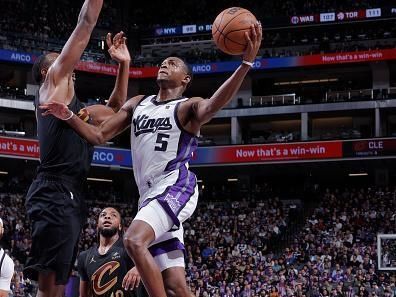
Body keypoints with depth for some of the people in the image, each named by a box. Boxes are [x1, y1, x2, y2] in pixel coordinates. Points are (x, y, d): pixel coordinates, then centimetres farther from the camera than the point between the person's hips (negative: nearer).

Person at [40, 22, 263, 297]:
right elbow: (99, 136, 20)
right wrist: (69, 116, 2)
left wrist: (246, 62, -36)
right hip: (151, 194, 6)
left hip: (176, 187, -6)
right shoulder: (137, 104, 21)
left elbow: (213, 106, -22)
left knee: (135, 241, -30)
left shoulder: (189, 106, 2)